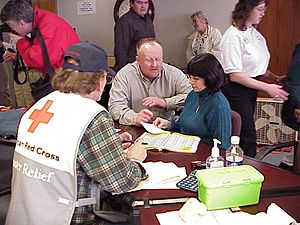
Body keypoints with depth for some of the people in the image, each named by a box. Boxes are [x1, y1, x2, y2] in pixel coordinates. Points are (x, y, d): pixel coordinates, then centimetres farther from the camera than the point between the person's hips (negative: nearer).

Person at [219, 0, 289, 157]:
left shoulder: (254, 33, 9)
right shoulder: (234, 36, -17)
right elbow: (235, 75, -21)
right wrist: (266, 87, -20)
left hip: (251, 88, 8)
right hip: (236, 91, -8)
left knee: (245, 134, 15)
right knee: (247, 138, -4)